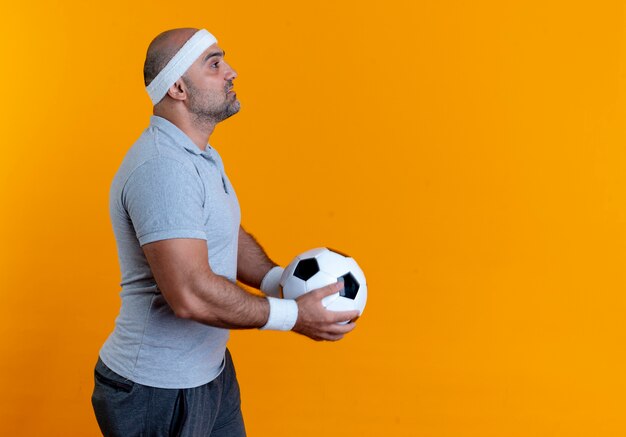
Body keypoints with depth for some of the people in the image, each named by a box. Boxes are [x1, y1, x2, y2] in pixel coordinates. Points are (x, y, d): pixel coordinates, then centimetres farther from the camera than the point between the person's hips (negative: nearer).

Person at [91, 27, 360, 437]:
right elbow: (191, 295, -32)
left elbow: (231, 237, 15)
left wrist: (283, 283, -2)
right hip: (158, 393, -9)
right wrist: (292, 315, -23)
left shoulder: (202, 156, 9)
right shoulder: (162, 166, -25)